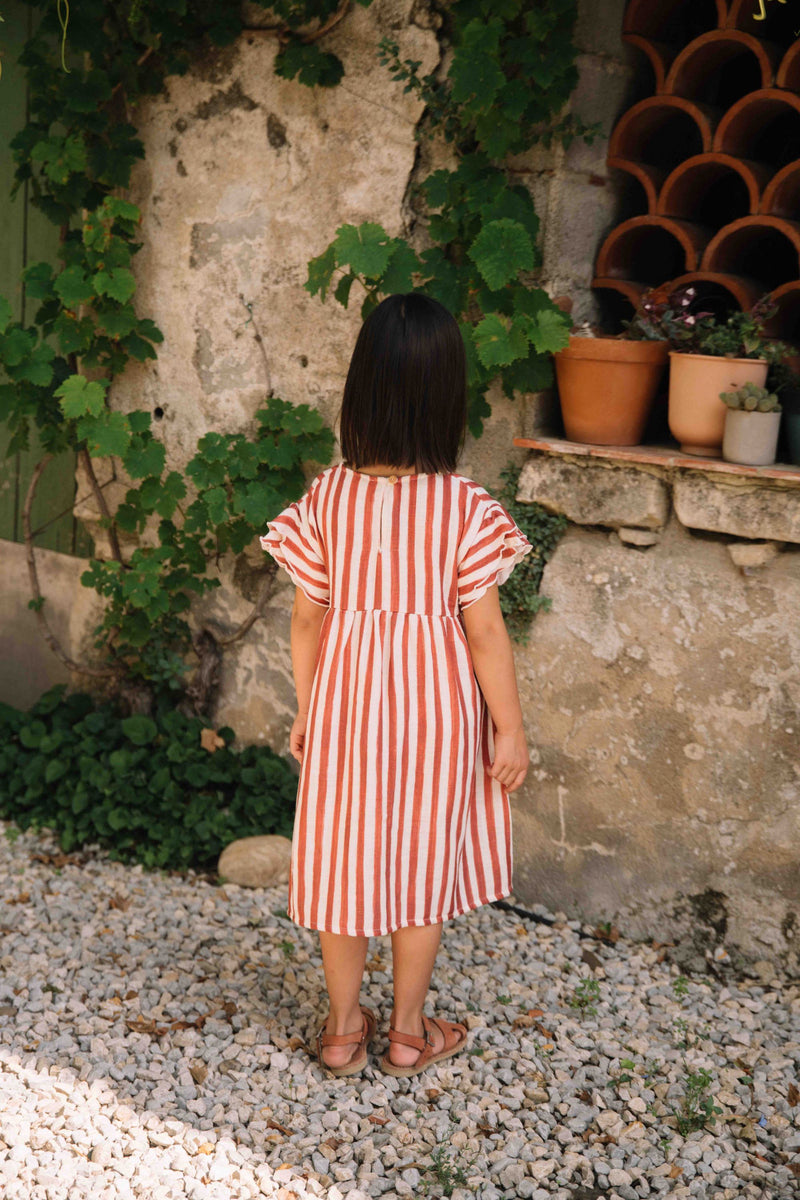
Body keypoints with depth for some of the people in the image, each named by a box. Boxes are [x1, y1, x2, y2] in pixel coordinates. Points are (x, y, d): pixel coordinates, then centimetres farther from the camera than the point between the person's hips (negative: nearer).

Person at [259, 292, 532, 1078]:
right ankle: (408, 1030, 28)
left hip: (346, 695, 2)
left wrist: (306, 712, 9)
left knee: (343, 854, 16)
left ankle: (343, 1026, 30)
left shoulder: (325, 497, -10)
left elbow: (307, 619, -4)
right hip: (434, 706, -2)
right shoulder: (466, 509, -17)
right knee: (423, 861, 14)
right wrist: (510, 728, -2)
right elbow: (484, 631, -13)